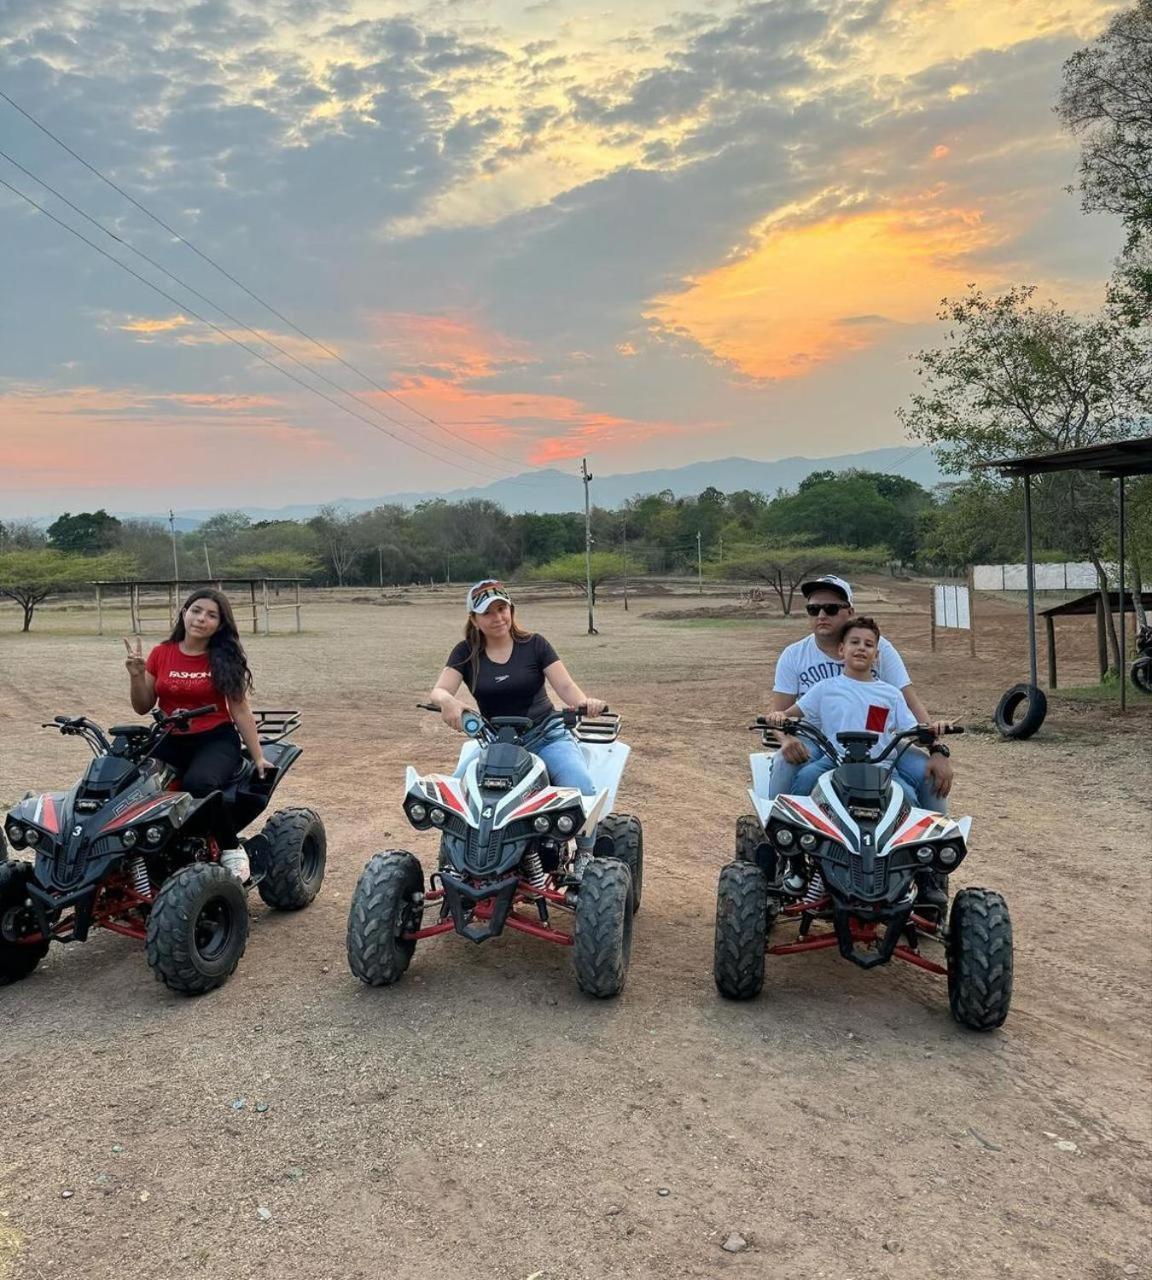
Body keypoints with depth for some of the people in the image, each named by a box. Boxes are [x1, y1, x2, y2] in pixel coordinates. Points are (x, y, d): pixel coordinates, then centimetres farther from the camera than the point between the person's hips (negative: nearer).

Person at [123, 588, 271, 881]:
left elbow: (240, 710, 2)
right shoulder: (161, 654, 6)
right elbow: (142, 707, 11)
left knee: (197, 783, -35)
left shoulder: (225, 659, 1)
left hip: (215, 740, -3)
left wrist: (258, 756, -3)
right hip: (169, 741, 3)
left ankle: (231, 849, -15)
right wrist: (136, 675, -7)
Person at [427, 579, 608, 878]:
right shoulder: (466, 653, 2)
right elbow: (438, 691, -10)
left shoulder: (534, 644, -1)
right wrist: (447, 701, -36)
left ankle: (585, 855, -4)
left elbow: (566, 686, -7)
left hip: (547, 736, -1)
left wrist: (585, 702, -32)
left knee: (581, 788, -29)